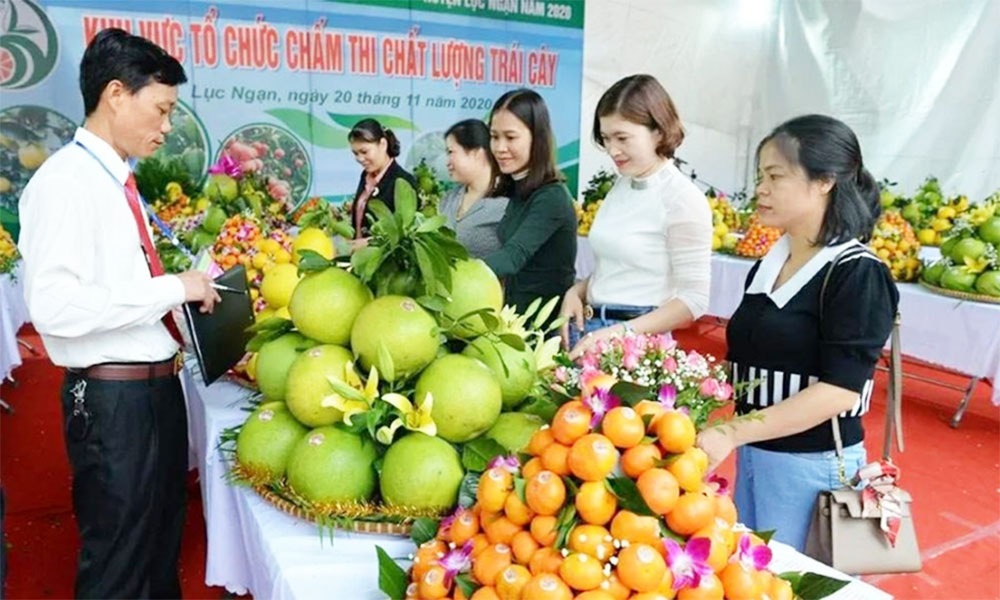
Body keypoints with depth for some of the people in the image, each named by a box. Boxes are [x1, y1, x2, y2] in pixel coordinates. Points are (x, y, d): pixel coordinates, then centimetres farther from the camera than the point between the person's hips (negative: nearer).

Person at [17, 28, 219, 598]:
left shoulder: (117, 180, 10)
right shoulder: (65, 181, -16)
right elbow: (54, 307, -27)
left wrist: (187, 293, 5)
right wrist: (172, 287, -22)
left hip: (159, 384, 9)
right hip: (113, 398, -9)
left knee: (163, 548, 24)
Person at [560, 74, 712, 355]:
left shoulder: (683, 199, -12)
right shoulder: (620, 187, 7)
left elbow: (694, 300, -13)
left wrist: (622, 332, -20)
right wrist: (576, 291, 1)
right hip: (588, 331, 6)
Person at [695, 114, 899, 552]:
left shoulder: (856, 274, -14)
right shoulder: (766, 267, 7)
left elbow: (840, 390, -21)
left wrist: (733, 433, -25)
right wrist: (726, 434, 2)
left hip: (814, 465, -6)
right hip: (752, 453, 7)